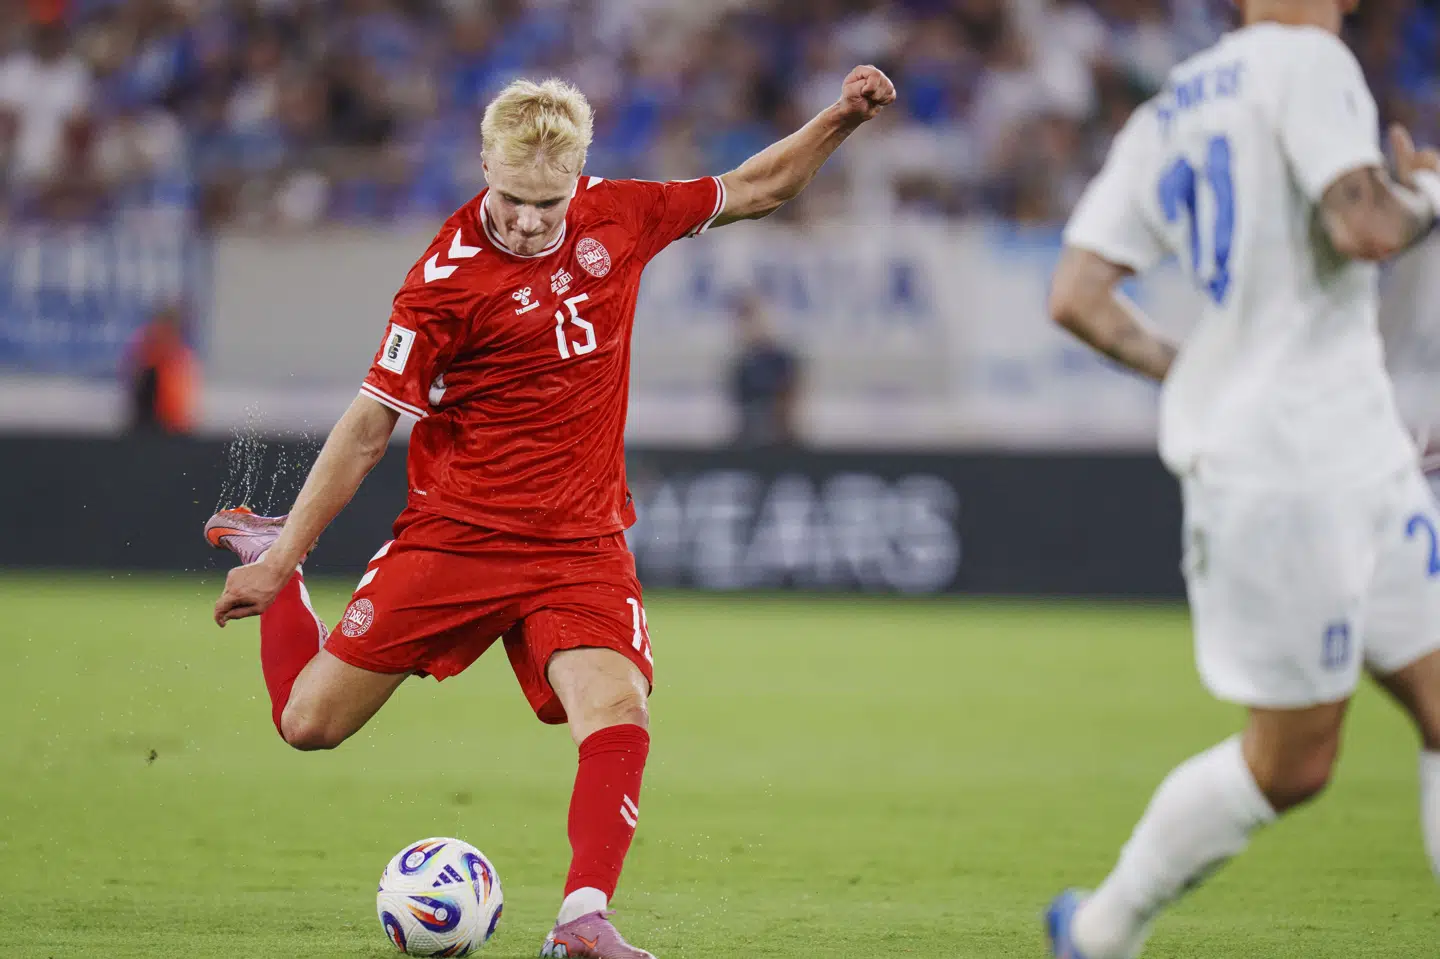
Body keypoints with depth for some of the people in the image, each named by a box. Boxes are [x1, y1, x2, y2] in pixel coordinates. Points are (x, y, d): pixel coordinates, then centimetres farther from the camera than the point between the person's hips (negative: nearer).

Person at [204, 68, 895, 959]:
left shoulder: (619, 216, -1)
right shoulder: (450, 276, -14)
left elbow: (753, 190, 17)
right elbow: (367, 428, -8)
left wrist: (842, 120, 4)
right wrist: (277, 564, -6)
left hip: (580, 543, 3)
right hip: (454, 533, -2)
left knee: (618, 715, -23)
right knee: (310, 720, 3)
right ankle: (270, 549, 30)